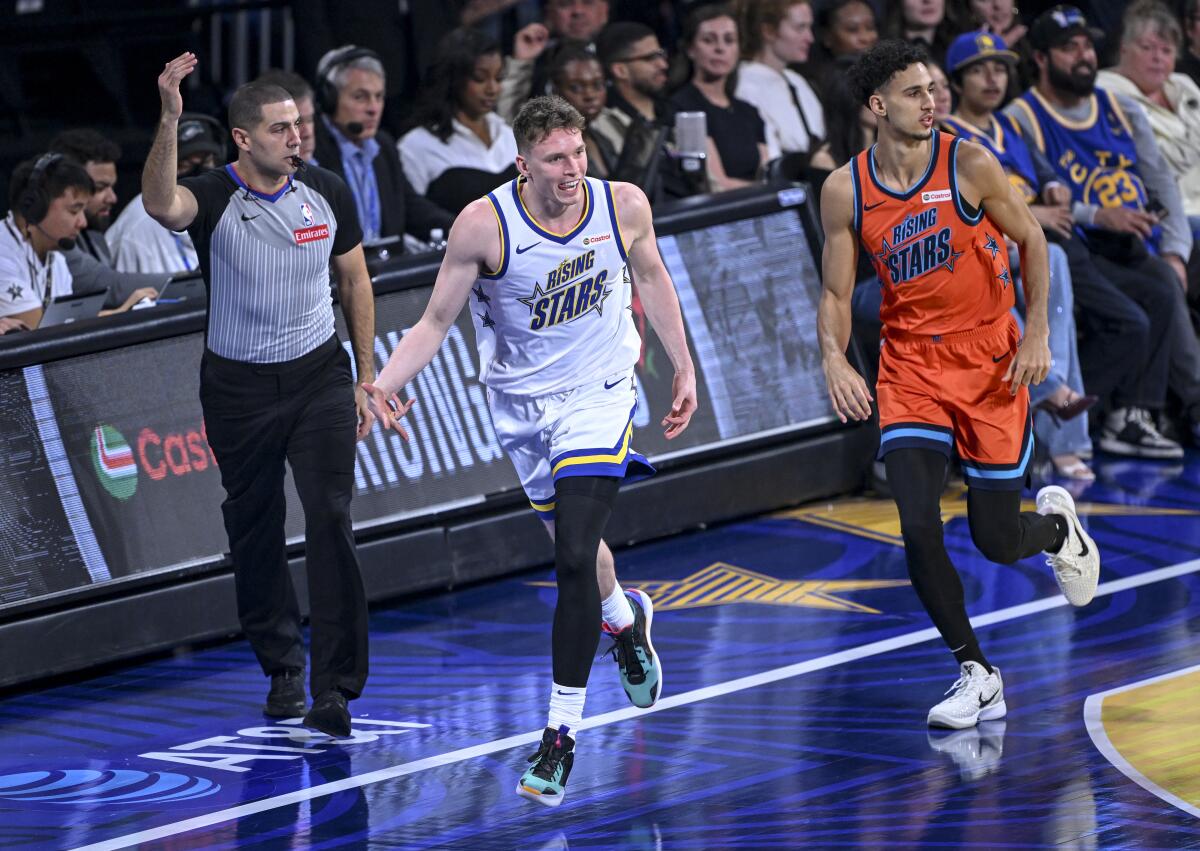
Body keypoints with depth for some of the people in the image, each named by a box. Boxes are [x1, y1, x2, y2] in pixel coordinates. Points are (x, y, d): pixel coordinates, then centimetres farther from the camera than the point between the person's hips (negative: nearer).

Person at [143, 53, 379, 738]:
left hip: (319, 374, 1)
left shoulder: (328, 193, -2)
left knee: (331, 518, -11)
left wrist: (366, 378, 8)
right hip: (238, 386, -1)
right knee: (255, 529, 9)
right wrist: (170, 119, -49)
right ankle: (281, 667, 28)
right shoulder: (214, 198, -12)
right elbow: (161, 206, -36)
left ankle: (335, 686, -10)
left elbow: (355, 280, 10)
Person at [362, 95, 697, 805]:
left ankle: (561, 733, -10)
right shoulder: (485, 224, -20)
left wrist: (684, 368, 12)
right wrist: (385, 384, -26)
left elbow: (651, 276, 7)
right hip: (522, 400, 1)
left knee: (575, 558, -16)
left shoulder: (625, 206, -14)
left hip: (599, 393, -1)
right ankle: (626, 619, 55)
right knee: (574, 542, 19)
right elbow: (436, 322, -11)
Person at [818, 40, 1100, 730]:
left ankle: (1058, 525, 41)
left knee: (997, 540, 2)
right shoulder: (845, 191, -5)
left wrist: (1037, 335, -7)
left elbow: (1032, 240, 1)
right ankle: (977, 677, 1)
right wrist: (834, 358, -17)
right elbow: (837, 294, 2)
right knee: (919, 528, -15)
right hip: (910, 366, 2)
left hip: (990, 361, -2)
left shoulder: (969, 165, -11)